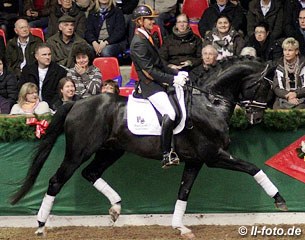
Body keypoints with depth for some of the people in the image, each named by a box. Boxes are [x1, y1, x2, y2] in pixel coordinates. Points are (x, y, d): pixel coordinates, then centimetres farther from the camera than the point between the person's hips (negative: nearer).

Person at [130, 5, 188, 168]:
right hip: (150, 86, -11)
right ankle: (166, 156, -23)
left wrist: (177, 73, 7)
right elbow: (150, 70, -21)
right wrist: (173, 79, -22)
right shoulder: (138, 43, -16)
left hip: (158, 83, 11)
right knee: (170, 114, -25)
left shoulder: (146, 39, 15)